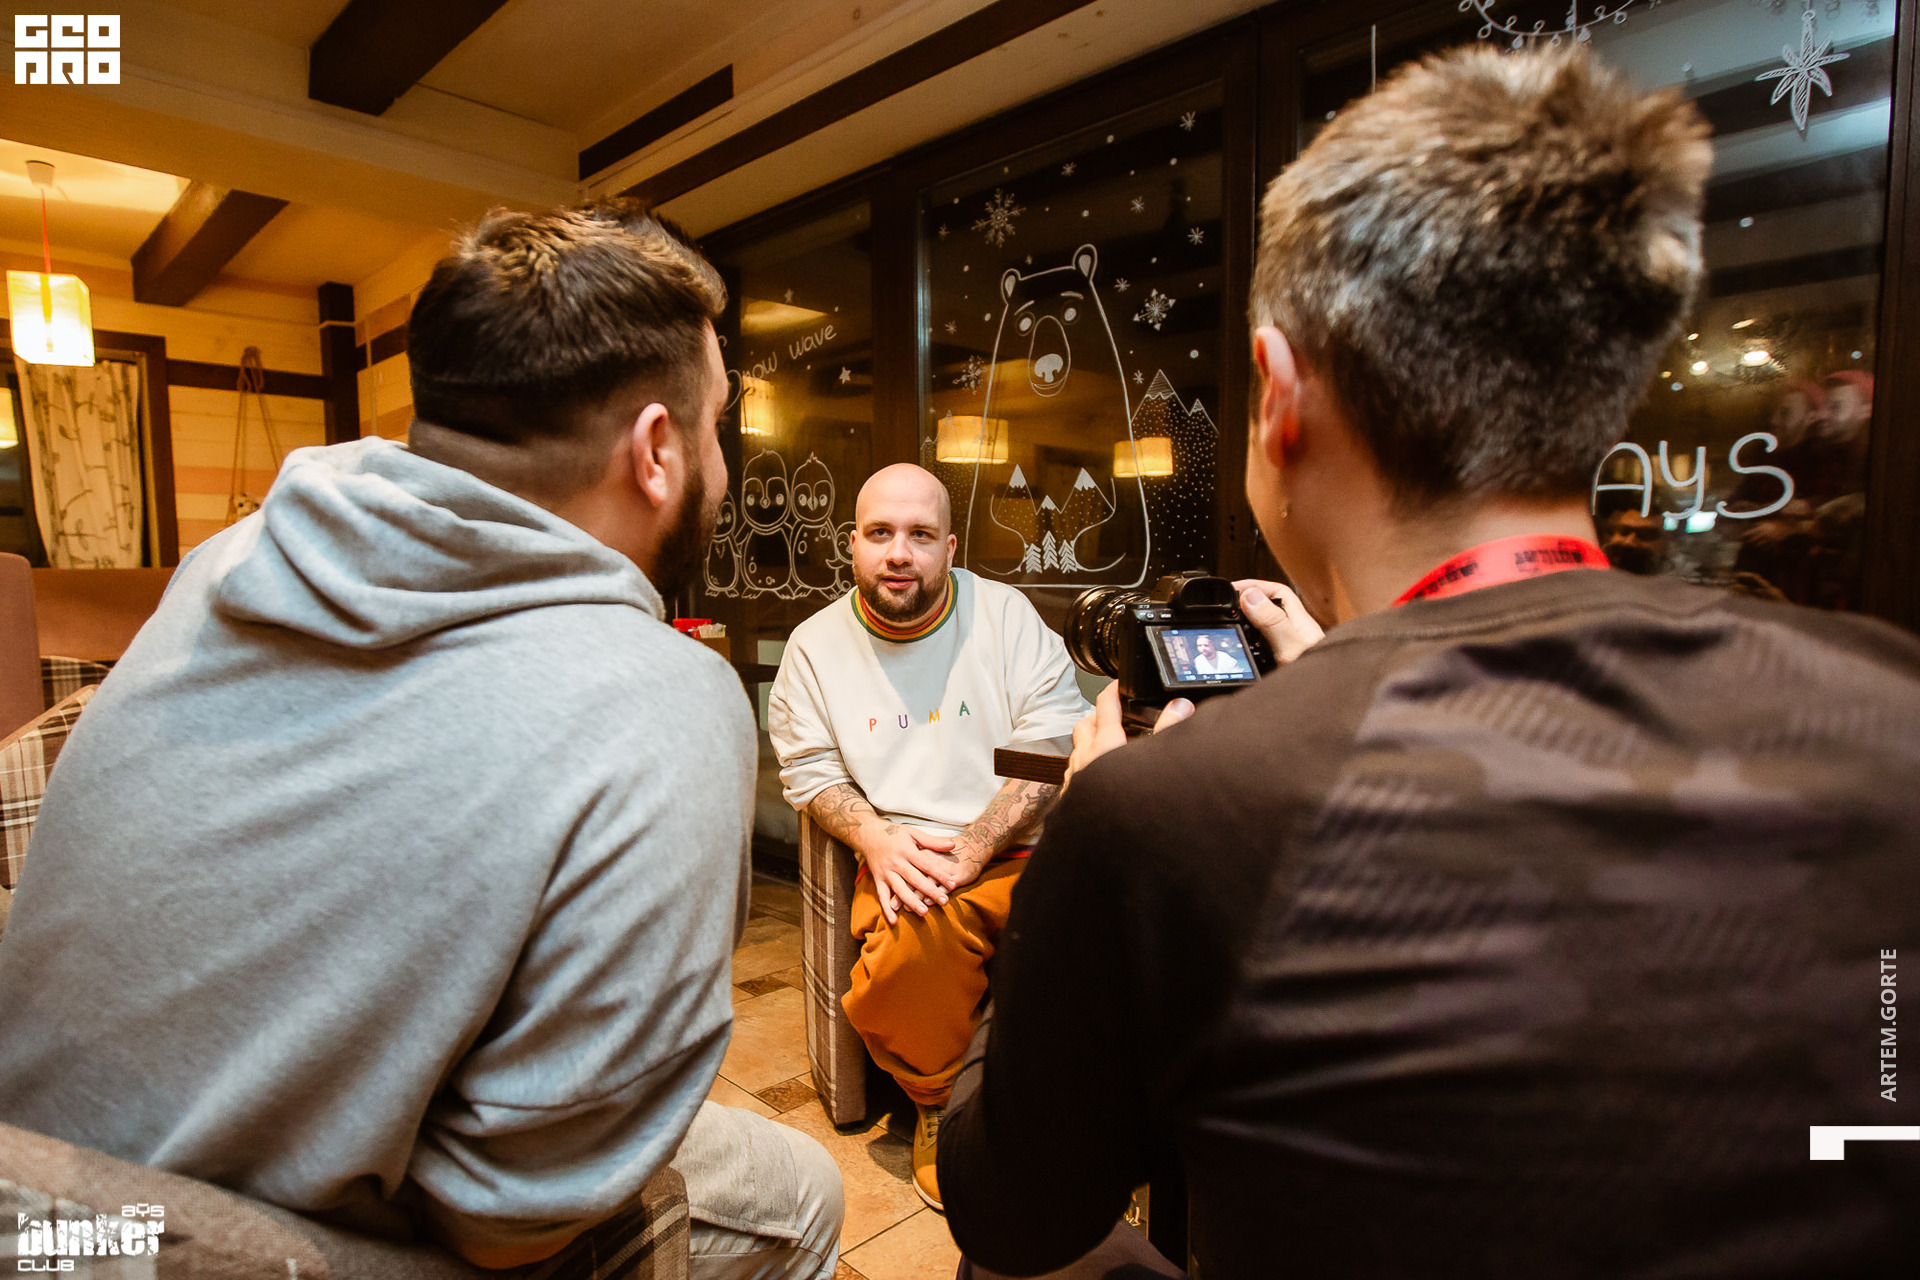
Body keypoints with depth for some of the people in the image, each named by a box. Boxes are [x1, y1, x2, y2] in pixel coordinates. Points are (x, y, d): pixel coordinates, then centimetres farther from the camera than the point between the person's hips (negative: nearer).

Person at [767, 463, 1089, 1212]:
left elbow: (1054, 747, -4)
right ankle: (935, 1106, 3)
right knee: (913, 943, -32)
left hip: (1023, 844, 0)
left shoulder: (1006, 615, 2)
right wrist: (876, 839, -12)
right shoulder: (816, 644, 7)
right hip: (906, 854, 1)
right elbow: (811, 771, 8)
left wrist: (973, 847, -15)